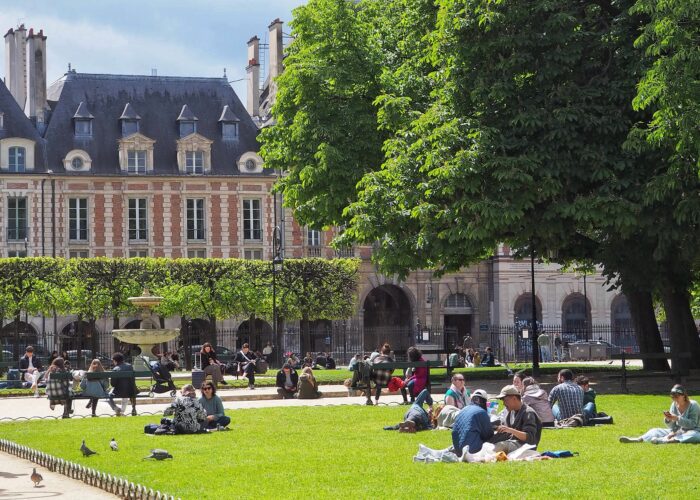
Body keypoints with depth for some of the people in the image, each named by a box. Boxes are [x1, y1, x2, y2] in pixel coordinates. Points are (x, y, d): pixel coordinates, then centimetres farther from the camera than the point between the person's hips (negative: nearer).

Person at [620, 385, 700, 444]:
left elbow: (692, 423, -22)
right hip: (678, 432, 7)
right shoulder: (674, 405, 5)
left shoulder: (693, 405, -12)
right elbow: (672, 427, 4)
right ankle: (638, 439, -35)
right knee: (656, 431, -7)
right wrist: (668, 419, -19)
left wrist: (677, 418, -30)